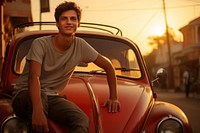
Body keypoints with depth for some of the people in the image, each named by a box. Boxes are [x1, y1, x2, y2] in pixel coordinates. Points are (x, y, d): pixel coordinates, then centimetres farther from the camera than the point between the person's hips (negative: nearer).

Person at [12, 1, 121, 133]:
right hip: (26, 95, -4)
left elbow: (108, 66, 11)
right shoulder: (41, 44, -12)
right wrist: (37, 110, -43)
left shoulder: (80, 46, 1)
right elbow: (34, 77, -26)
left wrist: (113, 98, 5)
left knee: (82, 120, -27)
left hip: (51, 97, 4)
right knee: (40, 96, -42)